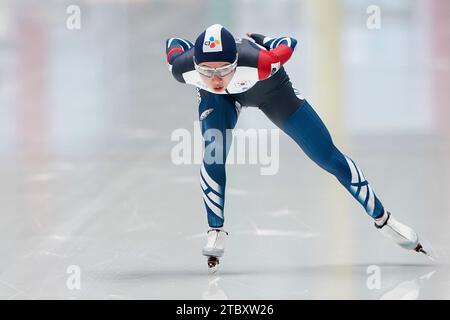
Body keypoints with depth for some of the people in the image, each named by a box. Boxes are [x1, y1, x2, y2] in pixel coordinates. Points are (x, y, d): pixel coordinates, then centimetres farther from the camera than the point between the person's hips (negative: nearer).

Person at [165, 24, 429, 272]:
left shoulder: (259, 62, -46)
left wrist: (257, 40, -7)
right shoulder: (182, 68, -37)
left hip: (269, 88, -1)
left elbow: (289, 45, -24)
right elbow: (174, 43, -13)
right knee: (213, 156, -24)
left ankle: (383, 219, 19)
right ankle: (216, 233, -6)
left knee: (328, 156, 3)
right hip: (219, 99, 1)